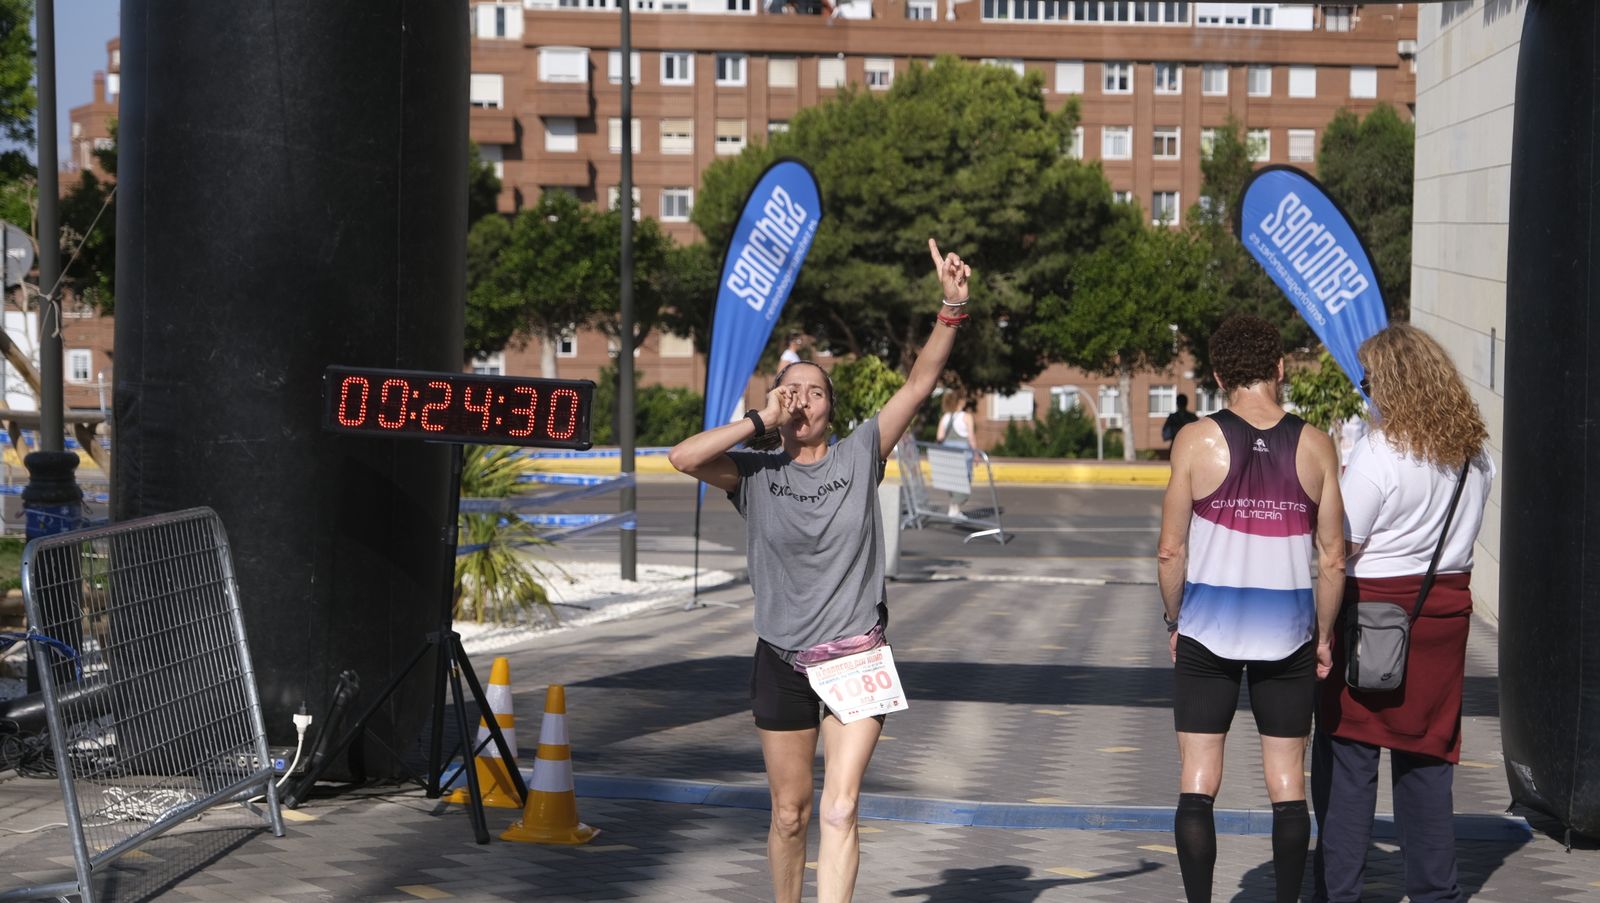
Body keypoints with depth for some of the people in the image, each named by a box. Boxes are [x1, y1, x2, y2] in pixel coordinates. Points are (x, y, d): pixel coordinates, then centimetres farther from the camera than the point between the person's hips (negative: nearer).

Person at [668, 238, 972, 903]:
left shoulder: (860, 456, 2)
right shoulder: (755, 474, 0)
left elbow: (920, 381, -5)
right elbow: (682, 457, -18)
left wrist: (952, 308, -18)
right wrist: (761, 419, -14)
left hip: (857, 655, -1)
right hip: (782, 661, 1)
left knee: (839, 810, -12)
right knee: (790, 814, 11)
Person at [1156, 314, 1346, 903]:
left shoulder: (1197, 441, -6)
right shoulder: (1315, 446, -1)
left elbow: (1171, 551, -4)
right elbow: (1332, 558, 1)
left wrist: (1173, 621, 10)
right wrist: (1324, 635, 12)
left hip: (1208, 630, -1)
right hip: (1287, 633, 1)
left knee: (1198, 780, 5)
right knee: (1287, 781, 9)